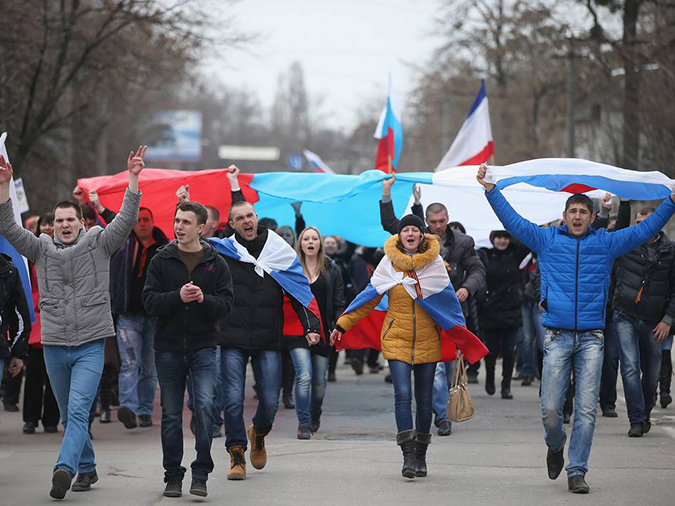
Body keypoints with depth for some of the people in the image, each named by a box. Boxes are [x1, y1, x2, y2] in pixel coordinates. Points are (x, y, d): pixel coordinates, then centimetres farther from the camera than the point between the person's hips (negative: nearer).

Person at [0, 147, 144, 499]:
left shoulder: (99, 244, 2)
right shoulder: (41, 249, 6)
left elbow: (127, 220, -8)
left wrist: (133, 179, -19)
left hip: (90, 344, -3)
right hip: (54, 345, 3)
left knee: (78, 410, -17)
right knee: (68, 416, 12)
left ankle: (64, 468, -30)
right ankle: (87, 469, 26)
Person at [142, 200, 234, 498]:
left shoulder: (216, 263, 4)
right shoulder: (162, 261, 4)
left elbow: (226, 304, -1)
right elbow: (150, 302, -4)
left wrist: (204, 299, -21)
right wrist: (178, 297, -20)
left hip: (203, 347, -1)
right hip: (168, 348, 1)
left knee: (205, 405, -18)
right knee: (171, 415, 7)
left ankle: (201, 474, -9)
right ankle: (173, 476, 19)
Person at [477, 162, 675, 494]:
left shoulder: (606, 243, 10)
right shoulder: (547, 240, 8)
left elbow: (645, 230, 11)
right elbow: (512, 221, 6)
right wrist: (490, 189, -1)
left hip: (591, 338, 1)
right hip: (557, 336, -1)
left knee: (586, 410, -2)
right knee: (550, 409, -3)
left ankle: (577, 472, 6)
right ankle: (556, 446, 28)